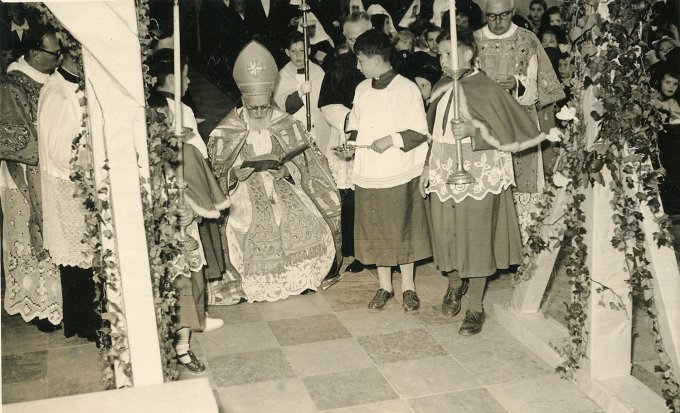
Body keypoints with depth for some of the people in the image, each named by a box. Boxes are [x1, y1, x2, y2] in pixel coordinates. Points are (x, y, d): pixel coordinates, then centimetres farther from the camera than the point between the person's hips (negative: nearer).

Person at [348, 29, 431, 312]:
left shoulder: (406, 89, -8)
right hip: (368, 173, 5)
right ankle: (385, 286, 26)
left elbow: (420, 132, -8)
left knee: (402, 230, 6)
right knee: (375, 232, 11)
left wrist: (392, 139, -20)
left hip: (399, 174, -5)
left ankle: (408, 286, 22)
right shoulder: (362, 89, 8)